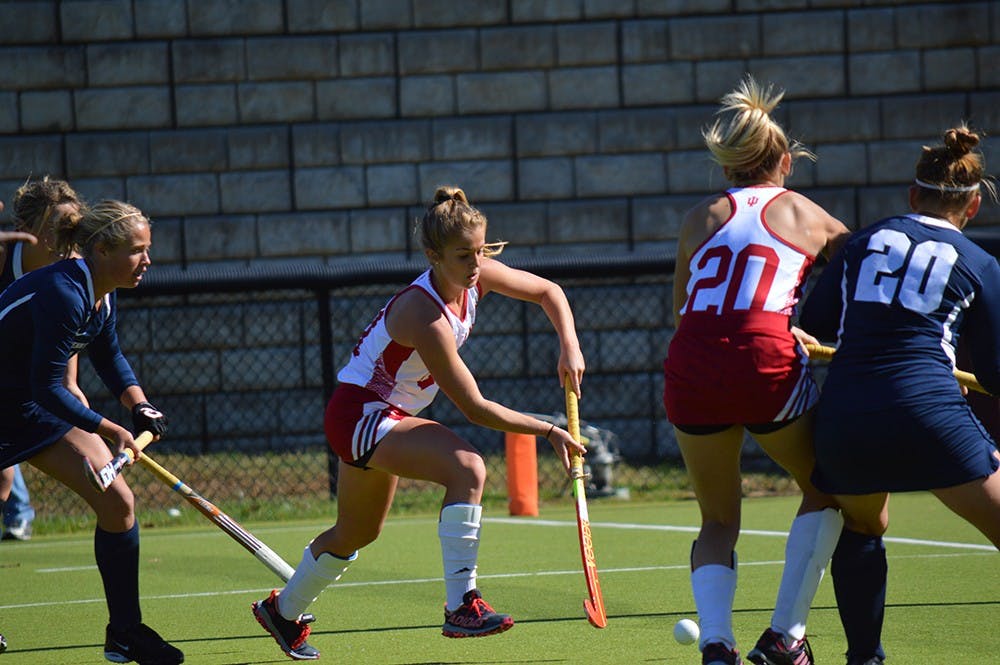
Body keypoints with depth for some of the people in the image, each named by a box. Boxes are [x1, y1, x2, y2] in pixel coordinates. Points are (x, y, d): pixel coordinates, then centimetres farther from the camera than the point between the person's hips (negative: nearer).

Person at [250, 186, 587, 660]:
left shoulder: (477, 275, -9)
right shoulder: (425, 316, -32)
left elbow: (548, 292, 8)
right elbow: (474, 408, -28)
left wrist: (569, 346, -8)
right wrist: (548, 431, -23)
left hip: (382, 416, 10)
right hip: (361, 414, -10)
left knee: (358, 532, 27)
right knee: (468, 468, -31)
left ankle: (283, 611, 50)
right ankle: (461, 606, -31)